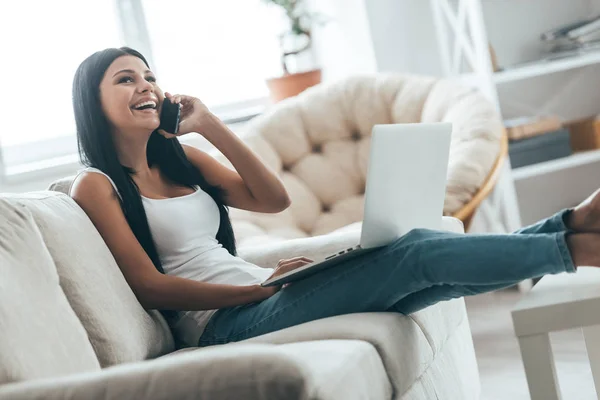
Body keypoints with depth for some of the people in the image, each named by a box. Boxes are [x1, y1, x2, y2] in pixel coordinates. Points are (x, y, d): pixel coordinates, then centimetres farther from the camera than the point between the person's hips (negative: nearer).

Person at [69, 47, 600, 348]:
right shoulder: (96, 185, -1)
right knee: (420, 255, -18)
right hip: (225, 322, -7)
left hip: (261, 295, 7)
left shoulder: (178, 160, 19)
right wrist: (260, 288, -17)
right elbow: (149, 286, -11)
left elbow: (274, 199, 9)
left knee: (426, 260, -14)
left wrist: (209, 124, 3)